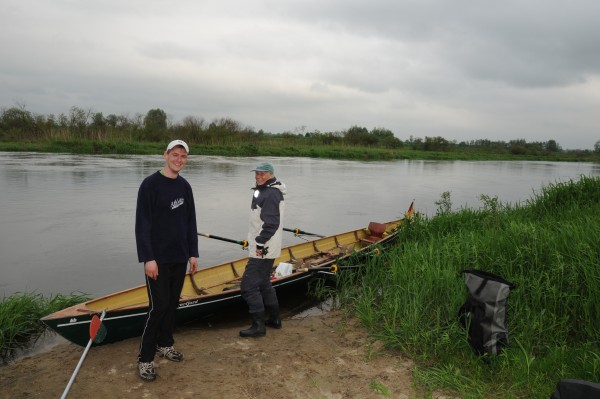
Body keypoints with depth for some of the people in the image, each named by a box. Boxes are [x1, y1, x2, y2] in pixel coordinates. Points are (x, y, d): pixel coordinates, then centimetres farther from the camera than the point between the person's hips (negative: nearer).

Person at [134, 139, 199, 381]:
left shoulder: (185, 186, 9)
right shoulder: (150, 184, -10)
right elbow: (142, 224, -14)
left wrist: (193, 254, 9)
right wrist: (148, 258, -18)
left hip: (180, 258, 6)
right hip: (158, 259, -6)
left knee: (172, 304, 14)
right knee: (159, 306, -6)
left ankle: (165, 345, 31)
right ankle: (145, 359, 7)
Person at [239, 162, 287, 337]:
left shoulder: (271, 194, -17)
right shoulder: (264, 191, 17)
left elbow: (271, 223, -25)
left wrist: (260, 242, -23)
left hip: (263, 250, -11)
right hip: (263, 248, 11)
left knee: (249, 285, -8)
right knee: (264, 283, 20)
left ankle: (258, 325, -1)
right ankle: (274, 319, 30)